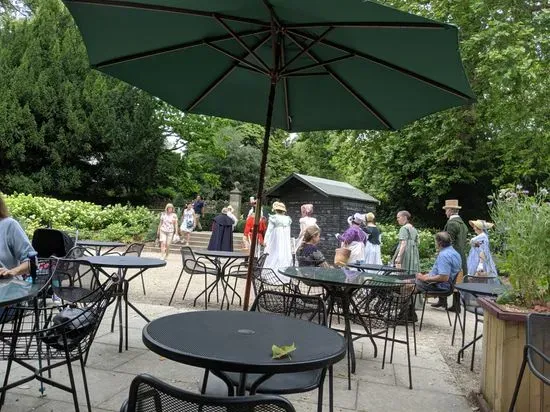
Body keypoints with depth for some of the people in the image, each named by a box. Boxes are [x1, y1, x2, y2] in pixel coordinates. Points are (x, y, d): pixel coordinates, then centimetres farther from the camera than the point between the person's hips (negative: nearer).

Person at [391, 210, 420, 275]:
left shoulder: (404, 228, -7)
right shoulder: (414, 229, 17)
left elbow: (403, 244, -18)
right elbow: (416, 244, 20)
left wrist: (398, 257, -24)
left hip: (405, 254, -8)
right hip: (414, 255, 8)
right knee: (412, 275, 6)